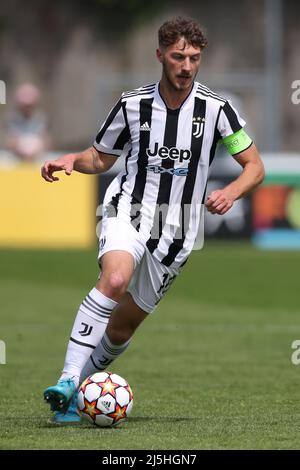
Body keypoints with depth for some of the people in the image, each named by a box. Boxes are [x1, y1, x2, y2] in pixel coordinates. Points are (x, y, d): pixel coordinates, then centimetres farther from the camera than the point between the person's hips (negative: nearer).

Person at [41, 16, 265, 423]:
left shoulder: (215, 109, -4)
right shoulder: (133, 104, -1)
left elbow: (255, 167, 3)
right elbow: (101, 158, 13)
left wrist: (230, 193, -17)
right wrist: (71, 160, -9)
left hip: (176, 230, 2)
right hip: (128, 211, -2)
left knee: (123, 326, 6)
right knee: (115, 280, -33)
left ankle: (80, 388, 28)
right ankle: (68, 379, -34)